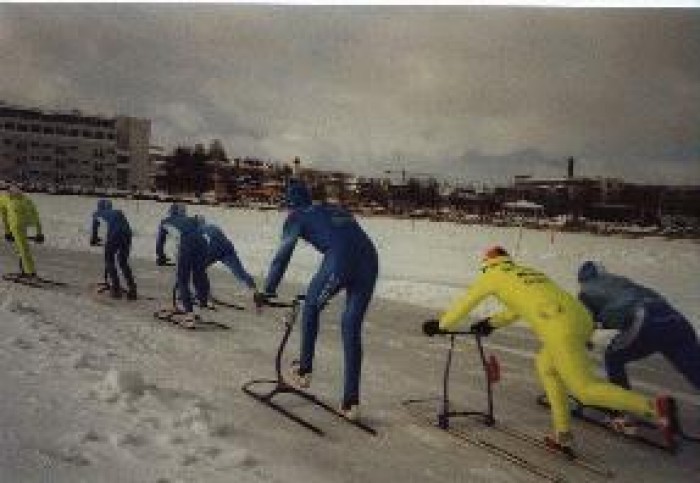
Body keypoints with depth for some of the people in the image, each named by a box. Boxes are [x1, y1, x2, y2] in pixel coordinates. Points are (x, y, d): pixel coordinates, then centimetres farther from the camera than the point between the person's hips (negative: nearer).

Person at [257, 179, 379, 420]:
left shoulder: (297, 217, 18)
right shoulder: (336, 210, 36)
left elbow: (282, 257, 10)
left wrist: (266, 292, 15)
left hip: (340, 262, -5)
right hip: (369, 263, 6)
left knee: (310, 307, 23)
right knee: (352, 329, 14)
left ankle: (304, 371, 28)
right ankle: (351, 402, 15)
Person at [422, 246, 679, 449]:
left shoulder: (493, 274, 16)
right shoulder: (526, 272, 33)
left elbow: (465, 303, 25)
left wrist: (440, 325, 37)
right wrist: (491, 323, 53)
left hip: (560, 329, -8)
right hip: (582, 317, 8)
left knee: (585, 388, -4)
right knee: (545, 364, 26)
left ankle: (654, 407, -18)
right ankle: (563, 434, 21)